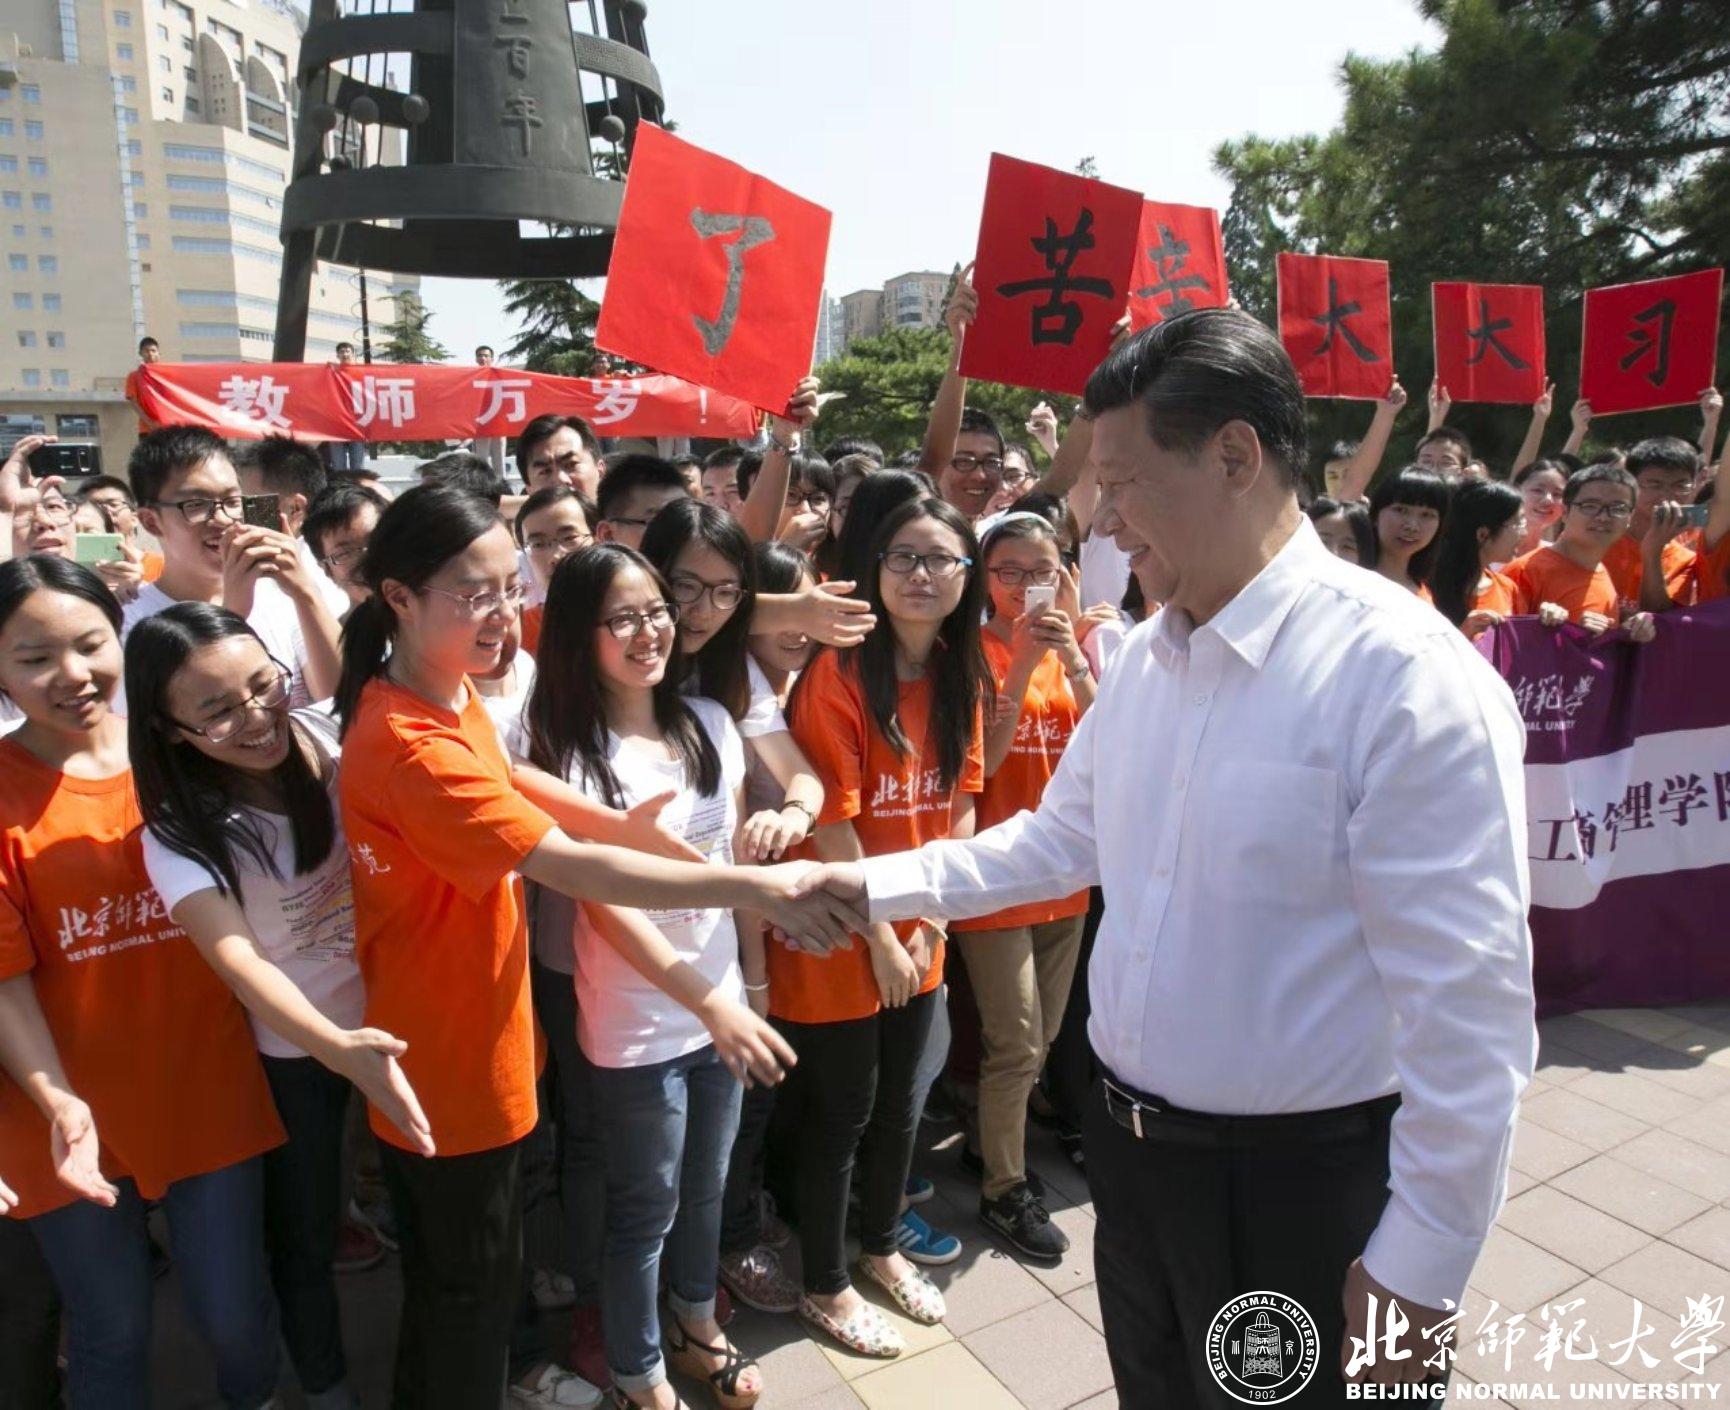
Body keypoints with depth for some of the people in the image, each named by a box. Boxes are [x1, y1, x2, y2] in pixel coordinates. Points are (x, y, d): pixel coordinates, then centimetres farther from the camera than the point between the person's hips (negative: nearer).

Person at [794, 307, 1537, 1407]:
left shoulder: (1407, 674, -23)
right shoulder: (1144, 657, 1)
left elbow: (1470, 1006, -21)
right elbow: (1060, 840, 12)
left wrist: (1419, 1272, -17)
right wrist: (874, 884, 9)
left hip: (1299, 1186, -6)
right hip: (1131, 1150, 7)